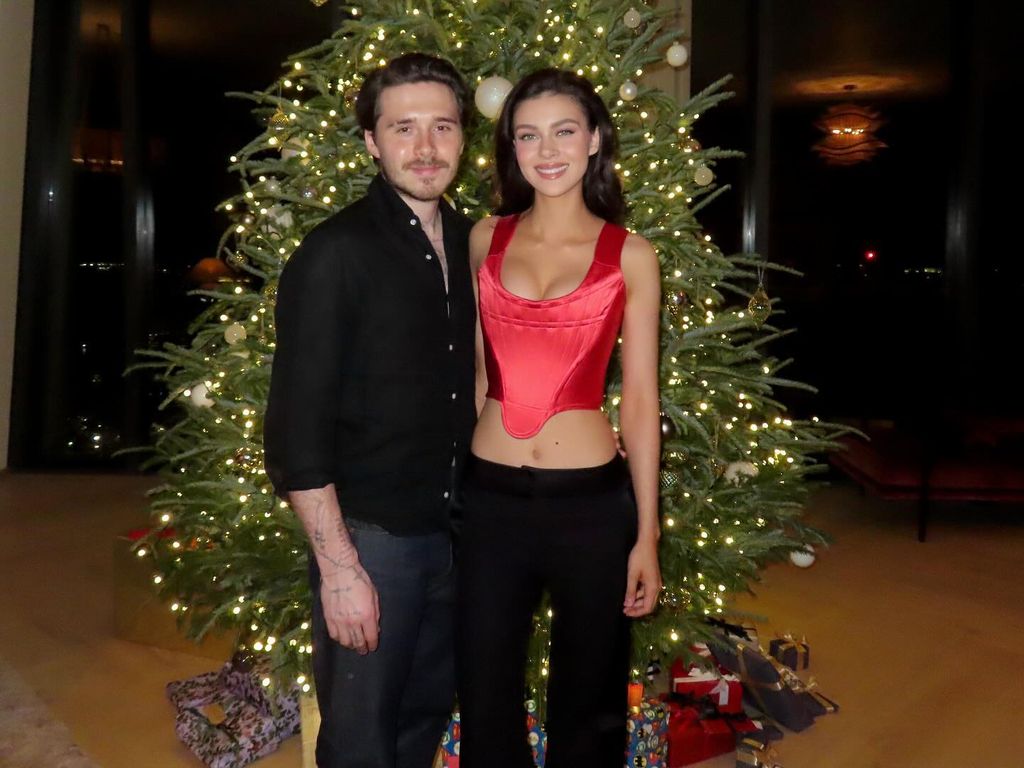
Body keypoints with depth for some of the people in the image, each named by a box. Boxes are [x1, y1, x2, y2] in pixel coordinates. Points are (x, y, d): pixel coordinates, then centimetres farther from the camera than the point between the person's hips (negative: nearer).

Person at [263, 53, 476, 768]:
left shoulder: (470, 241, 6)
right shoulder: (335, 253, -13)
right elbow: (297, 423, -15)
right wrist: (337, 565, -17)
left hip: (455, 531, 6)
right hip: (369, 535, -6)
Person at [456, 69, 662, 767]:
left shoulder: (631, 256, -2)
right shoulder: (483, 240, 4)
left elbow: (640, 401, -2)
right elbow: (469, 369, 11)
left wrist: (647, 535, -2)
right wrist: (448, 485, 7)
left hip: (591, 501, -2)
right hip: (489, 498, 2)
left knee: (589, 706, 17)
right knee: (485, 703, 16)